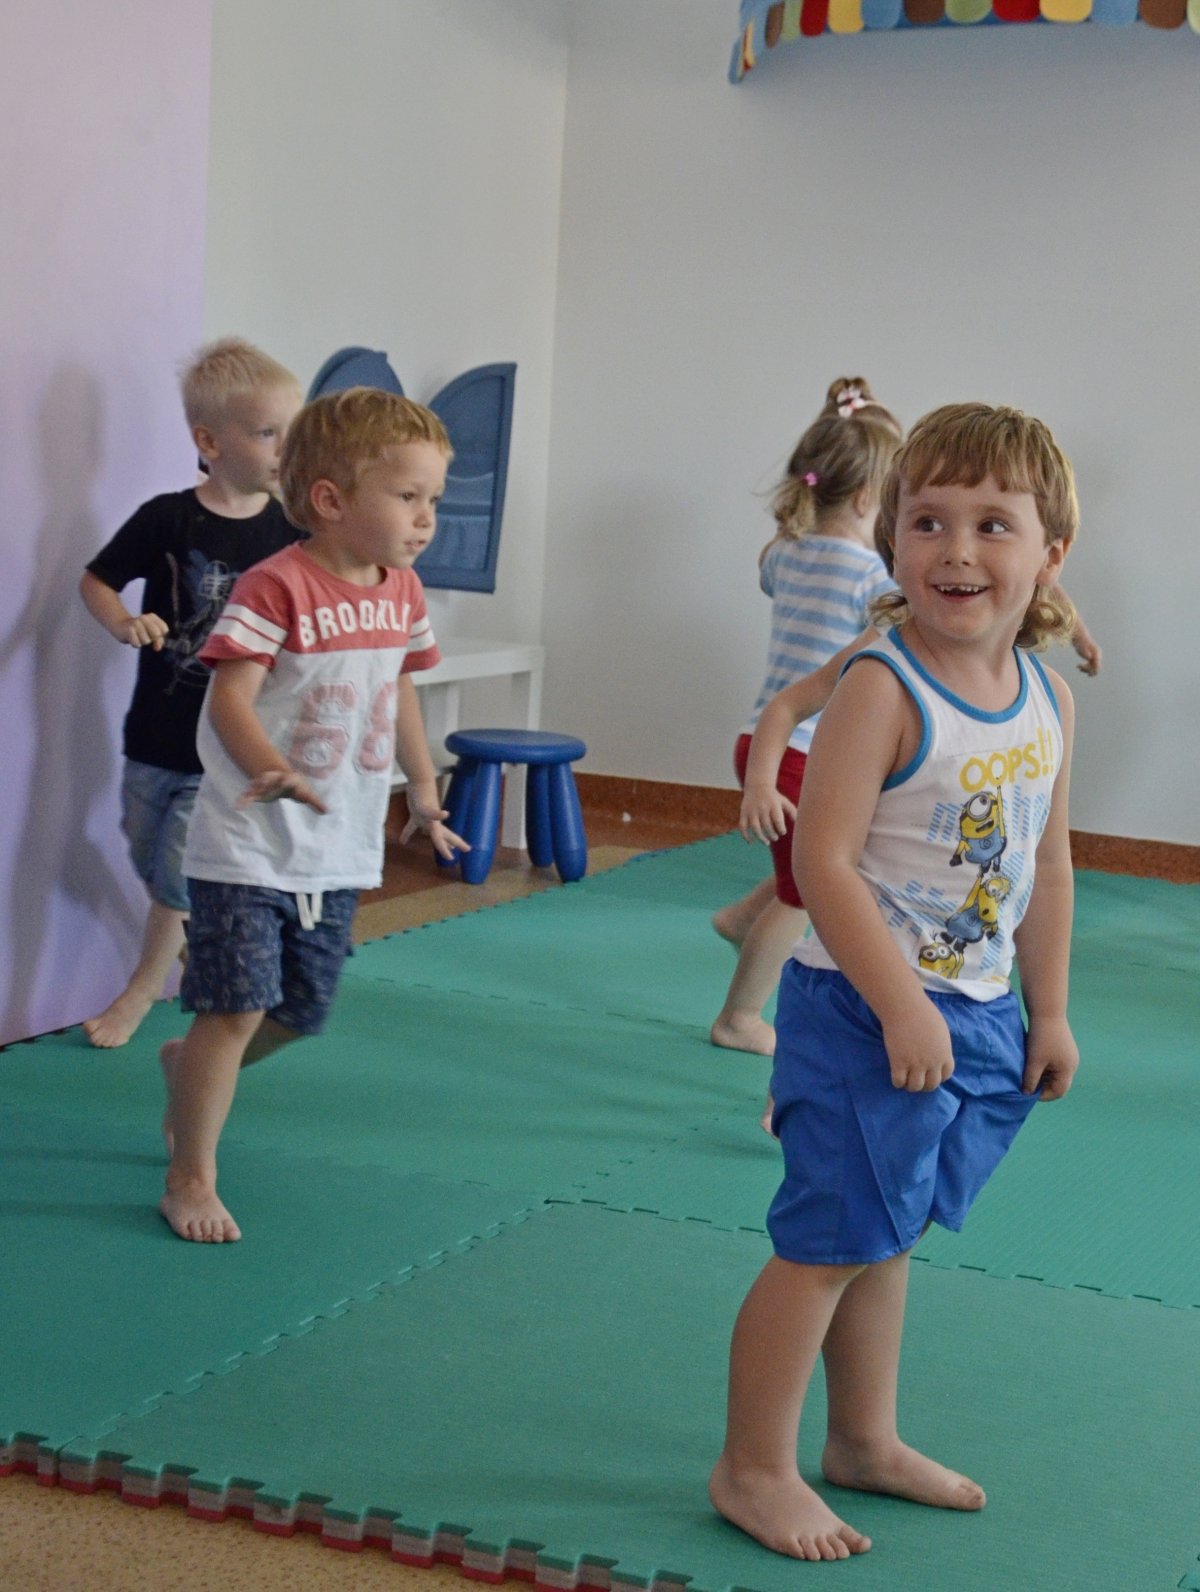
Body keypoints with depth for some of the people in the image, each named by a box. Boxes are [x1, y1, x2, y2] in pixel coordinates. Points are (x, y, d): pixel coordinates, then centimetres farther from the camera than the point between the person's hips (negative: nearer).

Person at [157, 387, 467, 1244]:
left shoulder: (403, 592, 4)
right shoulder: (276, 587, -19)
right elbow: (230, 698, -25)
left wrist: (425, 789, 19)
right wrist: (269, 769, -41)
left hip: (341, 850, 7)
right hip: (248, 847, -7)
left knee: (301, 1013, 15)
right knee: (238, 1008, -8)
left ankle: (187, 1067, 44)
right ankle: (191, 1179, 8)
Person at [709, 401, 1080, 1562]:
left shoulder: (1048, 698, 3)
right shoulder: (883, 690, -19)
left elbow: (1048, 863, 12)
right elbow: (824, 860, -23)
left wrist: (1048, 1012, 13)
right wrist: (901, 1008, -25)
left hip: (976, 1014, 7)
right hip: (863, 1009, -7)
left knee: (886, 1236, 20)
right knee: (827, 1241, 0)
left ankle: (864, 1441, 36)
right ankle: (753, 1470, 14)